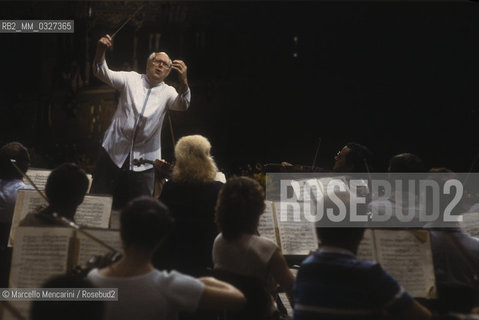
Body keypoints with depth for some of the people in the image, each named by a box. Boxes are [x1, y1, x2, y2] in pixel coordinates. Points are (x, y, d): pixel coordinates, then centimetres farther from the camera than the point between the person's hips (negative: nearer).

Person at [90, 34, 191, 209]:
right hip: (114, 151, 0)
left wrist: (183, 80, -35)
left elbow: (182, 104, -15)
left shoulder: (167, 92, 6)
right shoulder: (131, 79, 7)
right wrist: (101, 50, -25)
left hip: (144, 159, 0)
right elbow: (103, 73, -4)